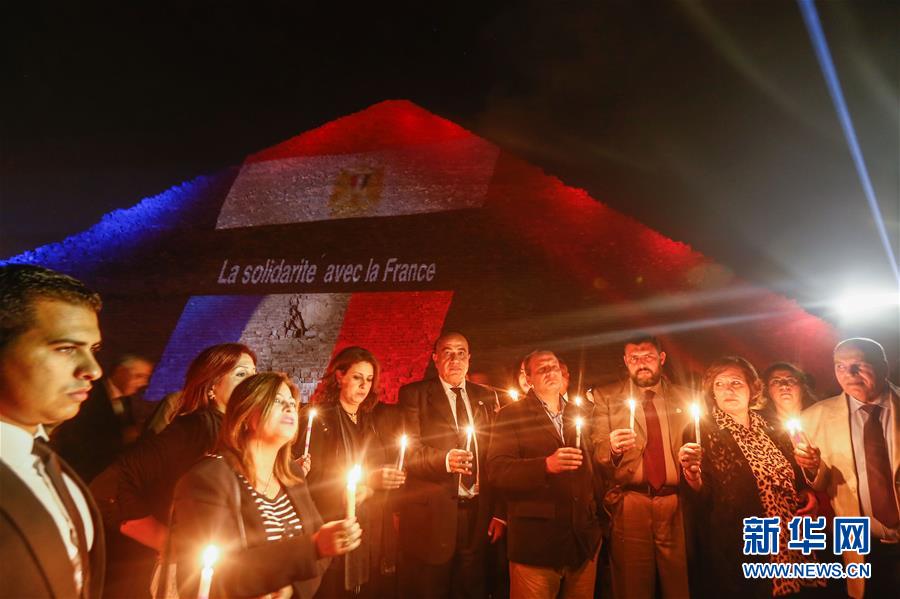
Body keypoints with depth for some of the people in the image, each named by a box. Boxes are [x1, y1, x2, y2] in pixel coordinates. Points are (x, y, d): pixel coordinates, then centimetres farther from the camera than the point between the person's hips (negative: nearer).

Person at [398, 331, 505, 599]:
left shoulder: (486, 397, 12)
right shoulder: (414, 394, 0)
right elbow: (409, 450, -9)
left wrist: (500, 511, 4)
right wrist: (443, 460, -26)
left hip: (479, 515, 3)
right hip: (432, 515, -3)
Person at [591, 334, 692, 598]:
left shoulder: (684, 397, 11)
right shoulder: (605, 396, 4)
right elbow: (597, 450, -2)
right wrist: (612, 447, -23)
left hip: (676, 504, 2)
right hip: (629, 505, -2)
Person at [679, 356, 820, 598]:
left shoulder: (774, 430, 7)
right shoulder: (701, 431, -9)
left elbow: (793, 480, 20)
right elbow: (701, 499, -13)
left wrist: (806, 495, 0)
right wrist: (691, 472, -32)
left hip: (793, 548, 5)